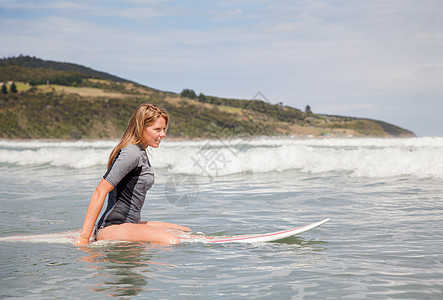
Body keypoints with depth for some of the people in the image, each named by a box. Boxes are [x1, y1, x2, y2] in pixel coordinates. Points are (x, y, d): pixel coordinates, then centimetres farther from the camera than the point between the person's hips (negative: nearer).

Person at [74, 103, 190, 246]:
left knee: (185, 231, 10)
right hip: (112, 228, -10)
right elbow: (100, 191, -20)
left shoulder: (141, 153, 17)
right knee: (172, 241, -29)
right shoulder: (131, 153, -15)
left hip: (127, 224, 10)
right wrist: (84, 238, -23)